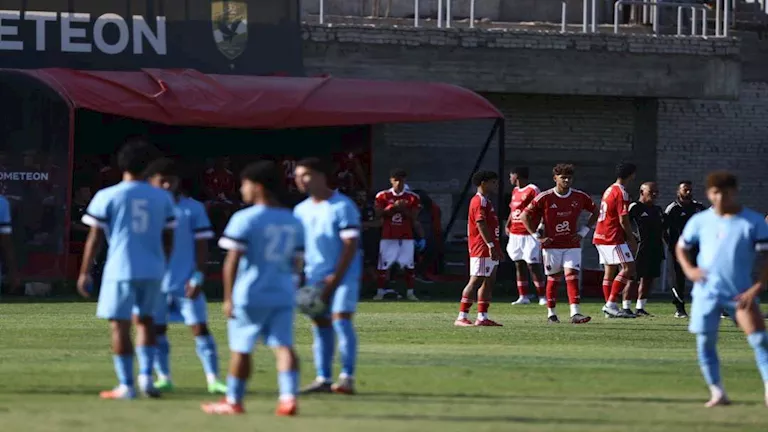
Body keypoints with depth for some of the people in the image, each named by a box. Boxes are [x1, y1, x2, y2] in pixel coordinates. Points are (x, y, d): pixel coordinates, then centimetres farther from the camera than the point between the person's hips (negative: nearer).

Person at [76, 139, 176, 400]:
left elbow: (94, 238, -3)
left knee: (120, 326, 2)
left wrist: (85, 272, 4)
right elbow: (168, 239, 10)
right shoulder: (162, 198, 6)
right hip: (153, 269, 3)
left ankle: (126, 385, 1)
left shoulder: (107, 197, -3)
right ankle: (146, 375, 6)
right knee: (145, 320, 20)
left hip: (121, 269, -3)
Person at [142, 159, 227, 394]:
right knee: (157, 329, 5)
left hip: (186, 283, -2)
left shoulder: (193, 209, -1)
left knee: (200, 328, -6)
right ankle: (163, 377, 15)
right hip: (156, 283, 2)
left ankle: (213, 379, -6)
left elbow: (201, 245, 0)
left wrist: (198, 277, -8)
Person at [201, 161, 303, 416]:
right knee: (284, 345, -1)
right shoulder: (293, 222, 10)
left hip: (250, 295, -5)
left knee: (240, 348, 6)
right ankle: (289, 397, -16)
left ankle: (234, 401, 16)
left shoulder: (244, 220, -9)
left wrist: (228, 297, -8)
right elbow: (294, 262, 15)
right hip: (284, 294, 5)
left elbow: (232, 262, -12)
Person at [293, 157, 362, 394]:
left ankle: (347, 377, -13)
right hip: (315, 277, 6)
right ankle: (323, 379, 9)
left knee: (341, 320, -14)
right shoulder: (301, 210, 11)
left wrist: (335, 278, -16)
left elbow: (351, 244, -13)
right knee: (320, 325, 5)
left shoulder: (342, 206, -9)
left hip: (343, 275, -6)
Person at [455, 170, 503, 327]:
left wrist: (496, 247, 24)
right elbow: (481, 224, -21)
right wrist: (491, 245, -26)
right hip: (482, 249, -11)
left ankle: (482, 317, 11)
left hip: (490, 251, 11)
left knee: (489, 282, 9)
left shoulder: (486, 201, 21)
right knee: (476, 281, -11)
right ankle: (462, 317, -12)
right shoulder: (479, 201, -12)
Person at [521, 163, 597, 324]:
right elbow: (525, 216, -1)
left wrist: (584, 231, 5)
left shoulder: (580, 197, 0)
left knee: (572, 276, -11)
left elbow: (595, 212, 15)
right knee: (553, 278, 5)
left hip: (572, 245, 1)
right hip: (552, 245, -1)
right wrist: (538, 236, -6)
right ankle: (551, 314, 16)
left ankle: (575, 313, -20)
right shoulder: (544, 198, -8)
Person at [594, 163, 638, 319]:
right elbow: (623, 220, -16)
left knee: (610, 271, 10)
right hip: (613, 238, -10)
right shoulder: (621, 193, -12)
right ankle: (611, 304, -17)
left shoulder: (609, 190, 17)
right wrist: (632, 239, -6)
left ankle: (610, 307, 10)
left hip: (601, 236, 10)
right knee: (628, 268, -11)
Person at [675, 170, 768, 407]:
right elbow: (681, 247, 17)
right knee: (705, 342, 2)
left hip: (741, 292, -2)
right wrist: (689, 269, -3)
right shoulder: (699, 221, 5)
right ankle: (717, 392, 14)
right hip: (706, 292, 2)